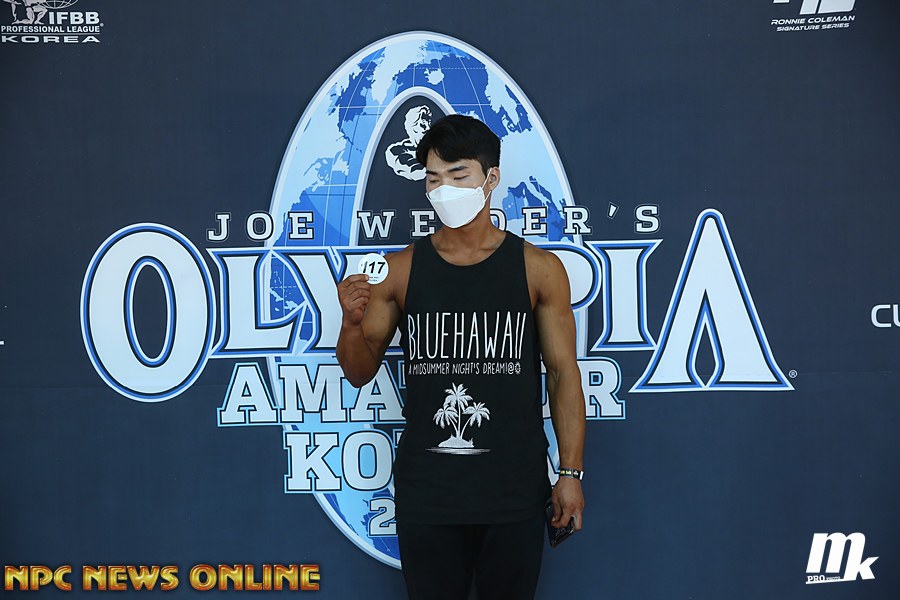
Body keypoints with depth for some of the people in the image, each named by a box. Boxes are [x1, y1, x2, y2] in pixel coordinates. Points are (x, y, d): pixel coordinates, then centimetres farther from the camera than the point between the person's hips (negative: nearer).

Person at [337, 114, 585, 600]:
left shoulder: (539, 269, 1)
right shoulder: (400, 270, 4)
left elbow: (563, 372, 3)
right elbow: (361, 373, 8)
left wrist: (571, 473, -2)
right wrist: (352, 322, -13)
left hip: (514, 491, -1)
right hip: (425, 491, 1)